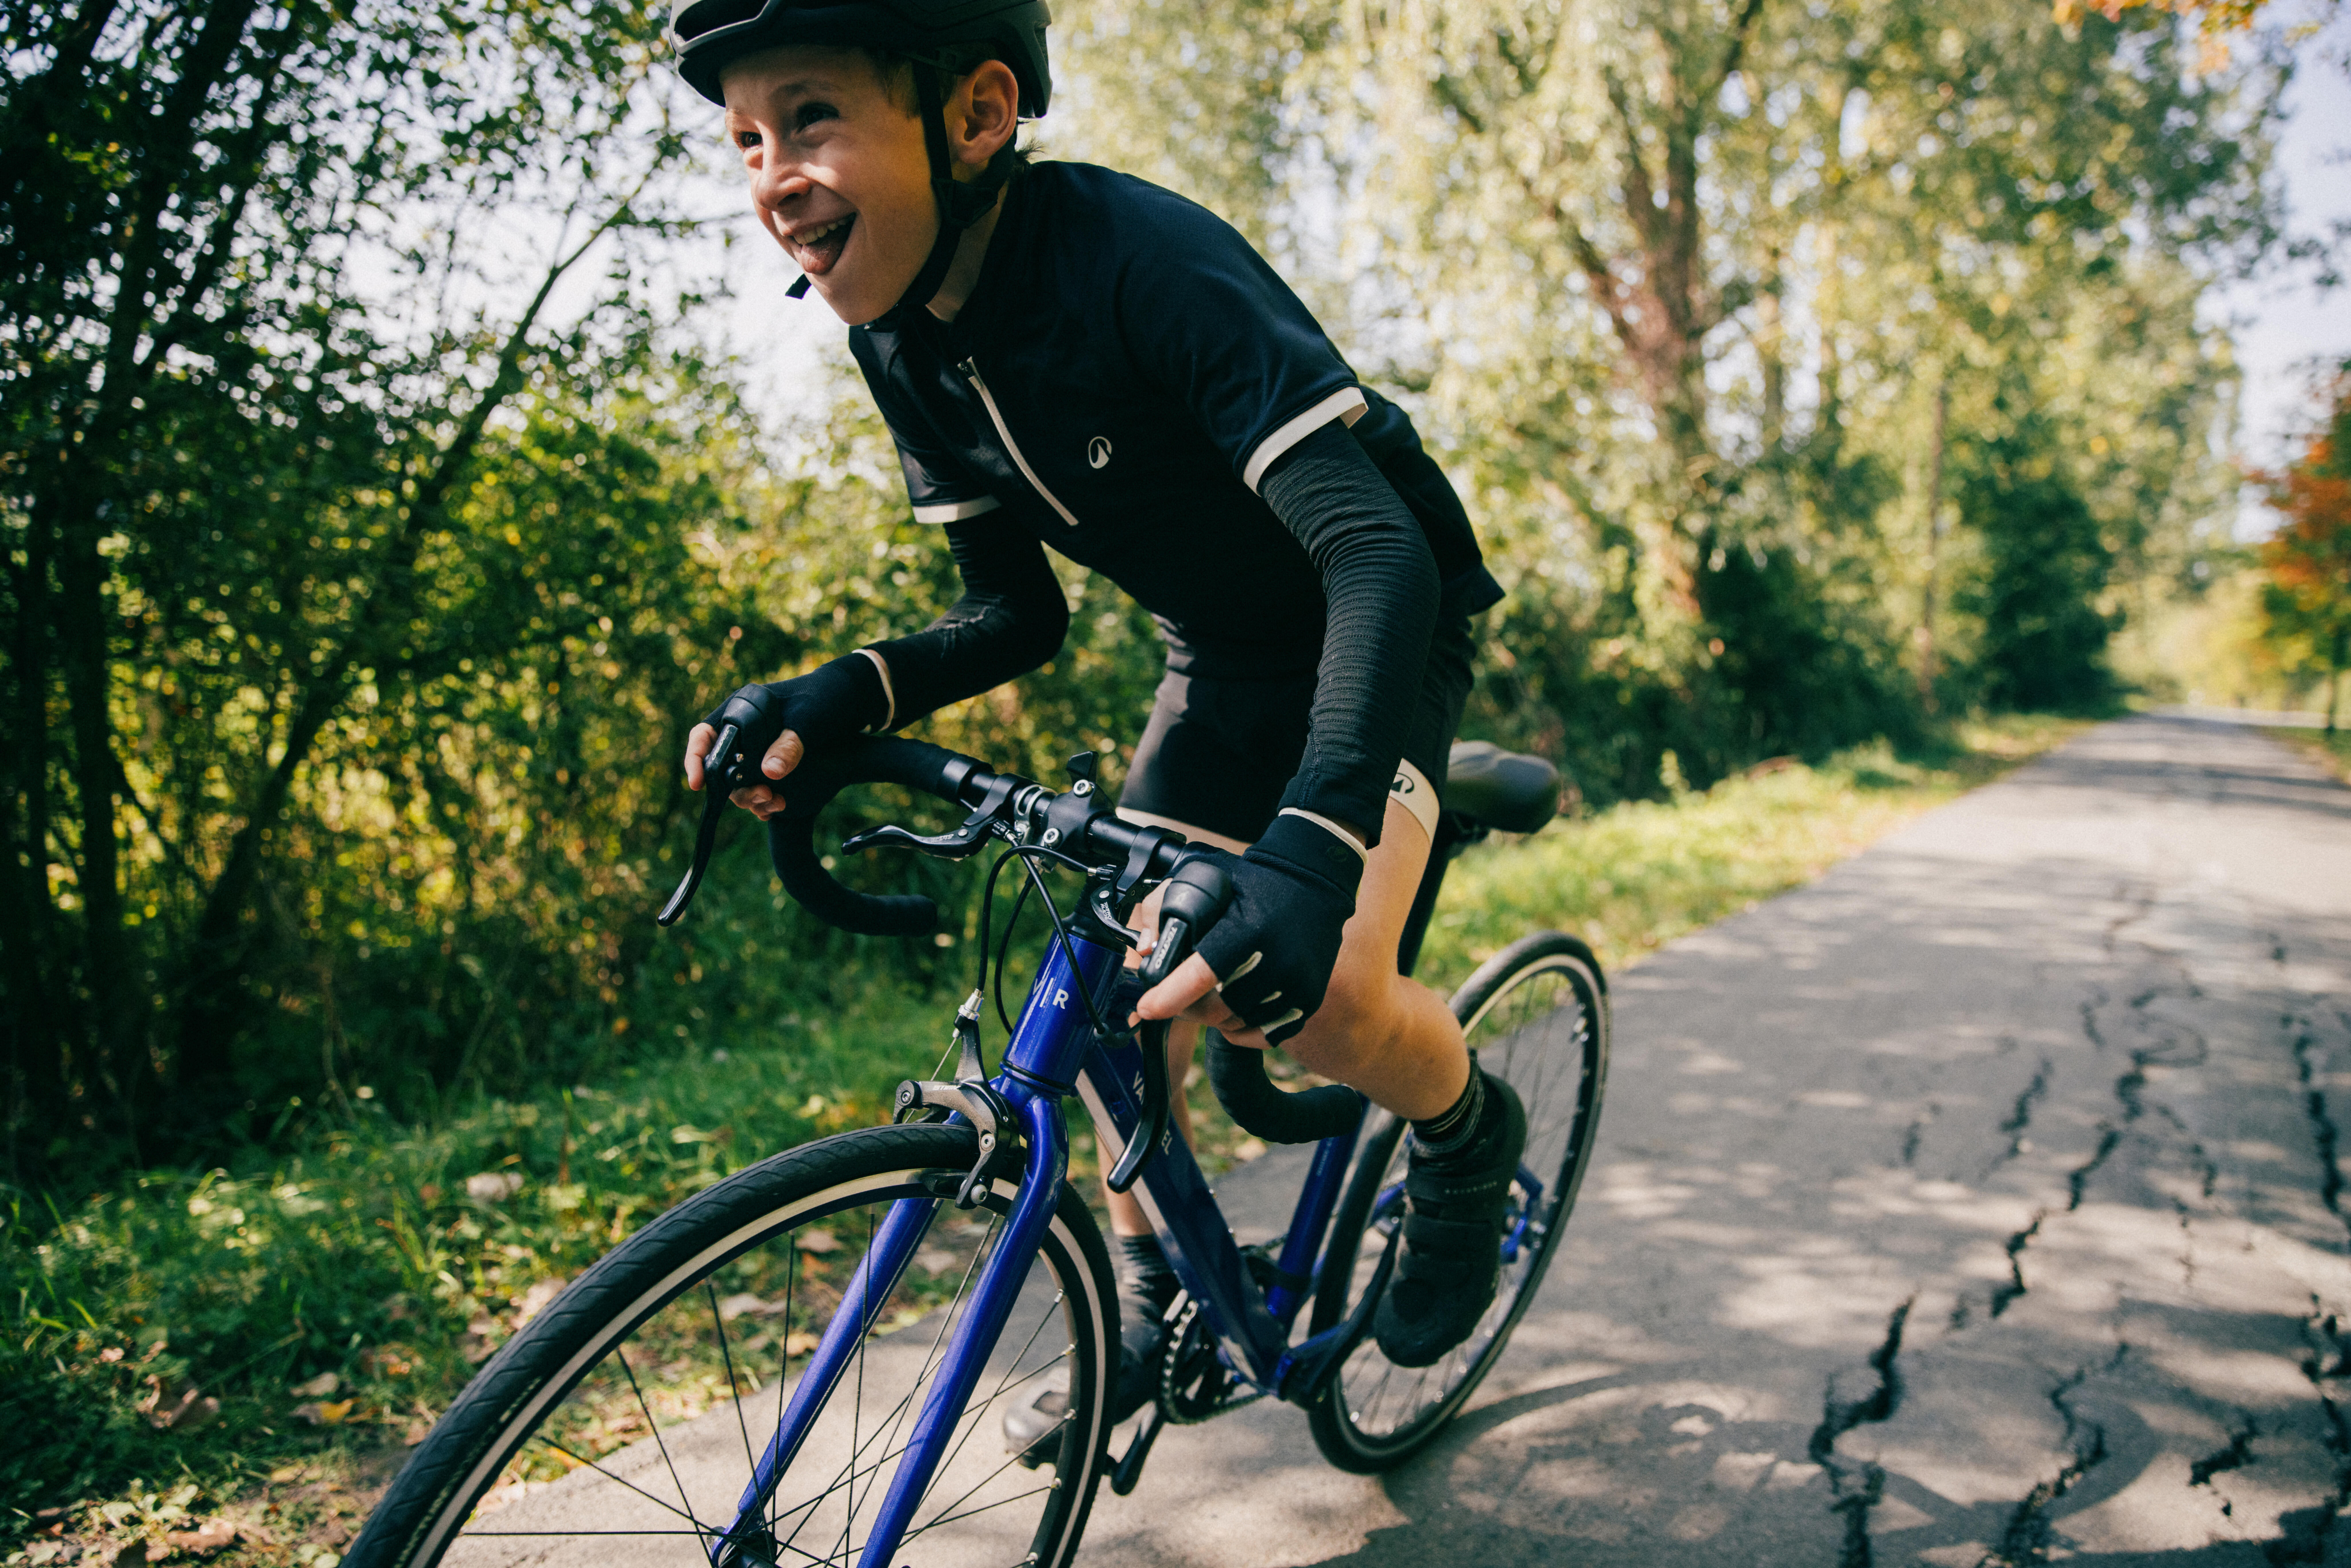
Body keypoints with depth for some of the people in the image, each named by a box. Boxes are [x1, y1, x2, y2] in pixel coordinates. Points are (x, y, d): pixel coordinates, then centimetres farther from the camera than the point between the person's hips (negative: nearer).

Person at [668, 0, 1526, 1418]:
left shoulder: (1141, 260, -32)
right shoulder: (906, 339, -9)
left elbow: (1380, 554, -40)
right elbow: (1018, 617, -3)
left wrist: (1311, 852, -55)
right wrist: (833, 701, -22)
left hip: (1373, 641, -6)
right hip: (1220, 668, 7)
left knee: (1323, 998, -25)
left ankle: (1469, 1130, 10)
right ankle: (1160, 1300, 24)